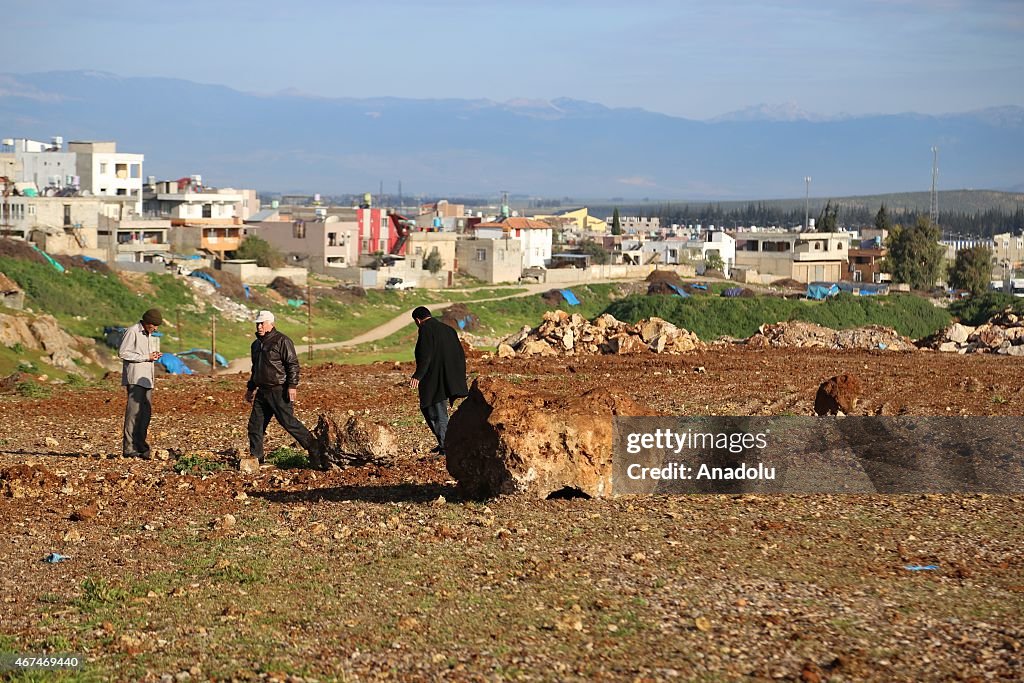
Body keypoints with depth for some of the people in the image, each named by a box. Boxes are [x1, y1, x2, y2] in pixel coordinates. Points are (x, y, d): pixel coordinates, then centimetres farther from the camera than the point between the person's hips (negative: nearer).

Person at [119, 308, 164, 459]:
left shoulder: (149, 334, 19)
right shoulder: (132, 332, -7)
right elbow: (122, 353, -13)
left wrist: (154, 356, 3)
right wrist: (146, 357, -14)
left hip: (147, 378, 9)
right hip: (134, 378, -9)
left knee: (146, 412, 4)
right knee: (133, 411, -12)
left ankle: (140, 447, 8)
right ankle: (129, 449, -12)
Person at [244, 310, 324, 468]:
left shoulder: (282, 341, -9)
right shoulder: (256, 344, 17)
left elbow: (293, 364, -13)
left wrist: (292, 386, -21)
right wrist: (250, 388, 28)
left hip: (279, 391, -8)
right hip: (262, 391, 8)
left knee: (289, 422, -12)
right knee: (255, 424, 6)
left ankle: (315, 452, -7)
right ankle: (256, 458, 16)